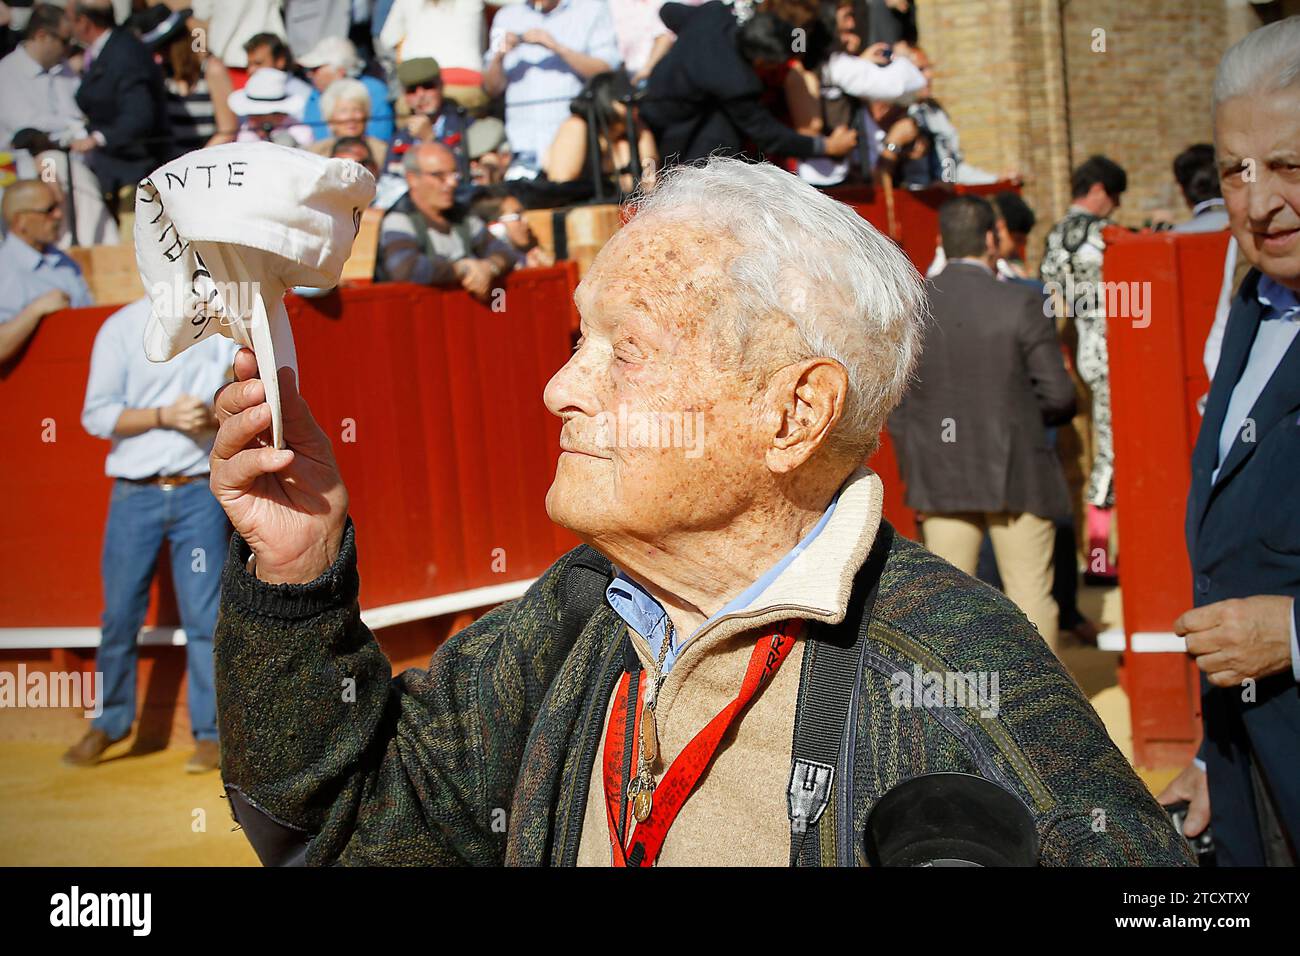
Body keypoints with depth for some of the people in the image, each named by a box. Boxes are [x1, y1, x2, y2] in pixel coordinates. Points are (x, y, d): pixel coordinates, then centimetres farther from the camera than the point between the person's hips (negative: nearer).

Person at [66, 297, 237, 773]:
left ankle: (210, 733, 7)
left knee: (203, 616, -2)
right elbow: (97, 415, -3)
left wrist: (214, 418, -13)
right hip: (135, 494, 0)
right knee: (120, 615, 4)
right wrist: (164, 416, -15)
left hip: (199, 491, 0)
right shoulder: (122, 327, 0)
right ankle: (109, 723, 20)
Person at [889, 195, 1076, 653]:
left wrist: (913, 477, 11)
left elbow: (897, 406, 3)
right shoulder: (1020, 303, -10)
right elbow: (1058, 395, -9)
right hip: (1015, 475, -3)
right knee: (1031, 596, 6)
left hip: (940, 477, 3)